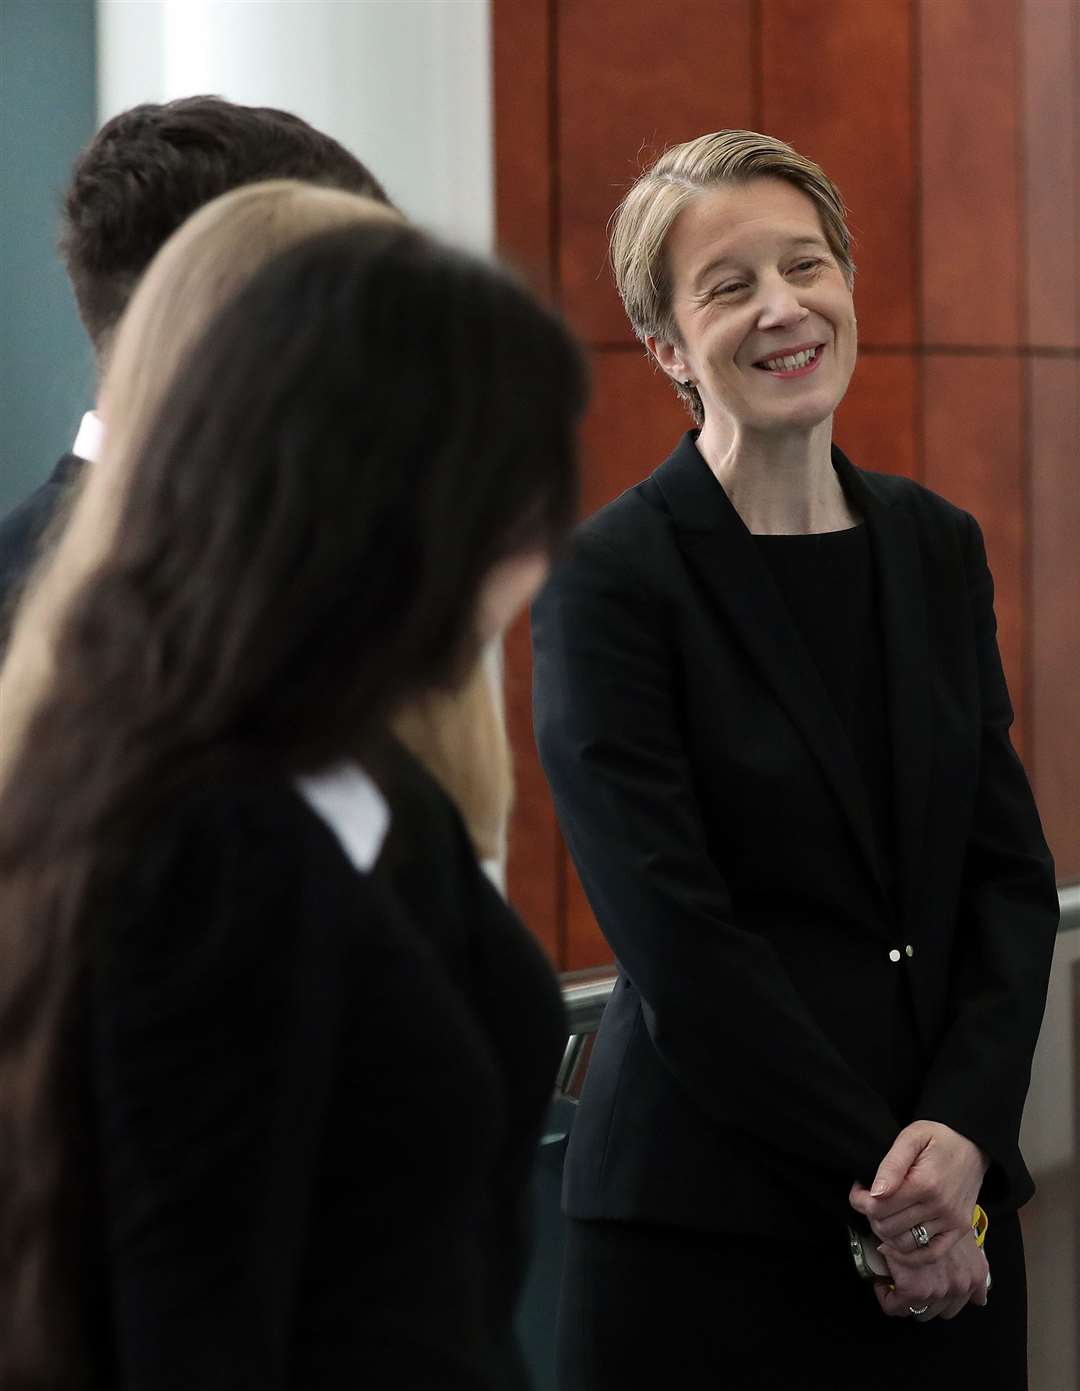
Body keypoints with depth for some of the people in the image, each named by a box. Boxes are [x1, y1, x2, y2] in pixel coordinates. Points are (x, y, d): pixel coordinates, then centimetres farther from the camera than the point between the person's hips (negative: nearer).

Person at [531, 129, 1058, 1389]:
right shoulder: (610, 577, -8)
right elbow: (678, 949, -13)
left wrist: (962, 1126, -9)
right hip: (704, 1226, -5)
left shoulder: (938, 550, 9)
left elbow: (1011, 871, 6)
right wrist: (877, 1175, -12)